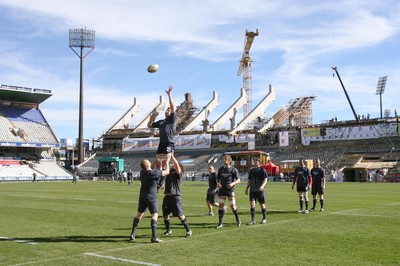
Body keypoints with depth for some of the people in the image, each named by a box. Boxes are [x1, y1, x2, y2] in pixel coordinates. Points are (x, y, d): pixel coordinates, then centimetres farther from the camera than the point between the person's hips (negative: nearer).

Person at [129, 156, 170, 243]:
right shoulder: (154, 173, -18)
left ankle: (132, 234, 18)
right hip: (151, 197, -7)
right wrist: (167, 163, 7)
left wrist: (155, 163, 27)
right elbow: (166, 172, -6)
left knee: (139, 214, 15)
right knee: (154, 215, -4)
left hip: (142, 196, 7)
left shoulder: (142, 172, 2)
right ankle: (154, 237, -11)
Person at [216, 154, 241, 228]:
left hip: (230, 190, -3)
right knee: (220, 206, -2)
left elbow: (238, 180, -5)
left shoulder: (233, 169, -4)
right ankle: (220, 223, 4)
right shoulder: (221, 169, 8)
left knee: (233, 206, -1)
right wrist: (218, 183, -7)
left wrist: (232, 183, -23)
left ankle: (238, 220, 21)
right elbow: (217, 178, 15)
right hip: (222, 190, 3)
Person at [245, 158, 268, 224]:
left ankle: (264, 219, 22)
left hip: (260, 190, -4)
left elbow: (265, 179, -10)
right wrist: (246, 189, 15)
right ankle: (253, 220, -5)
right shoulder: (251, 170, 14)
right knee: (252, 204, -6)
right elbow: (249, 180, 20)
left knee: (262, 204, 5)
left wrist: (262, 186, -27)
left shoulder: (262, 170, -2)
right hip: (252, 190, 4)